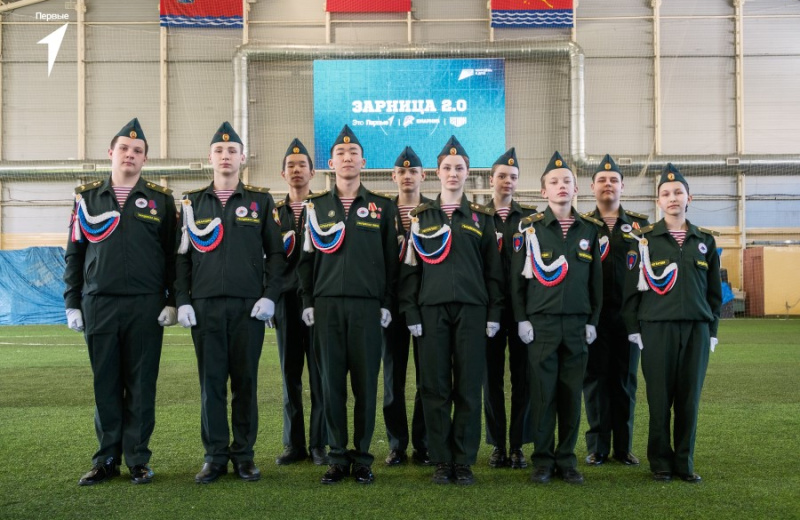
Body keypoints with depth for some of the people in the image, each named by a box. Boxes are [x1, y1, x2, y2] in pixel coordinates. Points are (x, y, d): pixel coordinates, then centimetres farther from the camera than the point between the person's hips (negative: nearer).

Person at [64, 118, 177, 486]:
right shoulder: (87, 197, 9)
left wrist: (172, 302, -2)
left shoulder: (161, 199, 5)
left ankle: (137, 459, 13)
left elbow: (173, 255, 5)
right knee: (105, 384, 6)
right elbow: (74, 253, 10)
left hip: (146, 307, -1)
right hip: (99, 305, 1)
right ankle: (107, 459, 17)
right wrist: (72, 303, 5)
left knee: (141, 385, 3)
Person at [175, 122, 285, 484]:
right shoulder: (191, 203, 10)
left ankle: (244, 455, 14)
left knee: (245, 381, 4)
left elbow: (276, 254, 5)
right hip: (205, 305, 1)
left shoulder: (261, 201, 7)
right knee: (211, 381, 4)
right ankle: (215, 456, 13)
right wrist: (182, 301, -1)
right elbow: (182, 256, 8)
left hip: (249, 305, -1)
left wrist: (269, 296, -5)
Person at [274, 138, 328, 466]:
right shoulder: (274, 212, 12)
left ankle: (319, 444, 9)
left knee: (320, 375, 0)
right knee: (290, 375, 7)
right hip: (287, 300, 3)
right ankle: (294, 444, 15)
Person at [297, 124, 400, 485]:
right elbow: (307, 256, 10)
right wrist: (308, 301, 3)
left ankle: (363, 458, 12)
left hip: (367, 306, -1)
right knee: (331, 383, 3)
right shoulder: (316, 206, 11)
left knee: (365, 383, 2)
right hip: (327, 305, 1)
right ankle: (338, 458, 12)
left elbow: (391, 258, 6)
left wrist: (387, 304, 0)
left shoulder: (383, 207, 7)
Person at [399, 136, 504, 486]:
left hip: (471, 309, 0)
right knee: (435, 387, 1)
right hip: (432, 309, 0)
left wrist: (494, 313, 1)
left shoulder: (482, 218, 10)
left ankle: (465, 461, 10)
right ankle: (442, 461, 11)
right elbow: (410, 267, 6)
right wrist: (410, 312, -1)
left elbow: (493, 270, 8)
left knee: (469, 387, 1)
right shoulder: (421, 216, 10)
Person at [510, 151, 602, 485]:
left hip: (577, 323, 2)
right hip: (541, 322, -2)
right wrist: (521, 319, -3)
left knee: (572, 392, 6)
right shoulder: (529, 227, 1)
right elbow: (518, 276, 2)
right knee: (543, 392, 1)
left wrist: (593, 320, 7)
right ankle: (542, 461, 11)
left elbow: (596, 278, 11)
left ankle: (567, 460, 17)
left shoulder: (590, 229, 8)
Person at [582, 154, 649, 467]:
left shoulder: (640, 224, 9)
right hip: (593, 313, -1)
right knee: (595, 378, 3)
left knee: (625, 379, 6)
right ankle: (597, 447, 12)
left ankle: (624, 447, 15)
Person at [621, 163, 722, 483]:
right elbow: (631, 287, 1)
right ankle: (660, 462, 15)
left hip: (697, 328, 3)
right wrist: (634, 329, -3)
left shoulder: (705, 240, 10)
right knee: (660, 398, 2)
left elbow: (714, 290, 13)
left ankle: (684, 462, 17)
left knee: (689, 398, 5)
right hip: (657, 328, -2)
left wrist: (712, 329, 9)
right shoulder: (645, 238, 1)